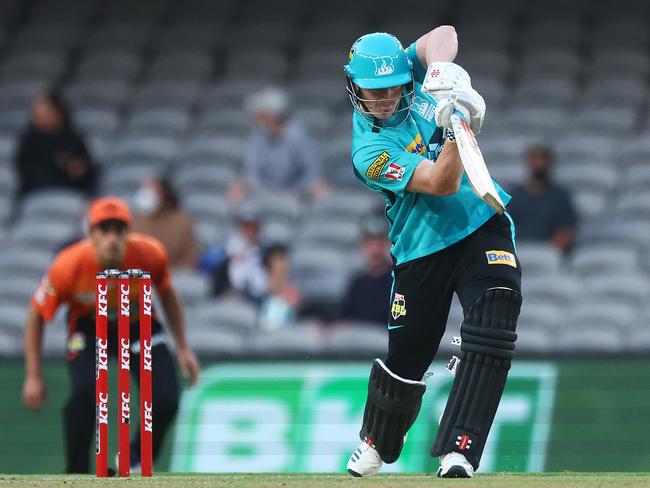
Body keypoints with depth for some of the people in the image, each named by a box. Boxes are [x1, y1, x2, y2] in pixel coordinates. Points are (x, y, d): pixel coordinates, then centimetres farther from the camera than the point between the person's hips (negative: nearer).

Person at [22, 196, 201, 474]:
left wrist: (183, 348, -2)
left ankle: (134, 462, 14)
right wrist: (33, 377, -14)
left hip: (139, 324, 2)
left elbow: (167, 294, -2)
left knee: (166, 401, -15)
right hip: (89, 327, -2)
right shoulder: (68, 267, -31)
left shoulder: (150, 255, -26)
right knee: (85, 391, -30)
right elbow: (36, 316, -15)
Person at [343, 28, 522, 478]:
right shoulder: (369, 150, -17)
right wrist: (456, 131, -43)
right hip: (423, 250, -3)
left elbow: (443, 35, -13)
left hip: (483, 225, 3)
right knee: (406, 358, 7)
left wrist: (440, 70, -32)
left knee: (491, 336, -20)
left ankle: (457, 453, -25)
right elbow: (441, 183, -27)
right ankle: (377, 445, 39)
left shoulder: (408, 74, -1)